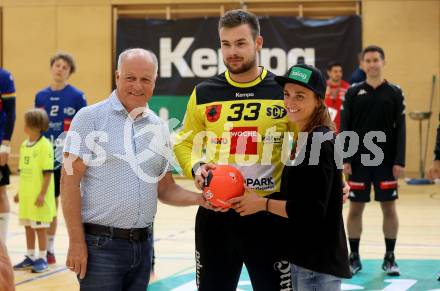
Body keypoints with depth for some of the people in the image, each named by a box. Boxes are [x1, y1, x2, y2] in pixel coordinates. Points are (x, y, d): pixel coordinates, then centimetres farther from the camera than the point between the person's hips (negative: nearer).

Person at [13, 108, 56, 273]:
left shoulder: (45, 145, -14)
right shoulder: (24, 145, 9)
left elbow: (48, 172, -16)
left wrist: (42, 194, -18)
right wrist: (19, 191, 15)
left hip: (39, 196, -7)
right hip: (26, 195, 7)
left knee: (40, 227, 1)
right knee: (28, 226, 13)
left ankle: (42, 259, 10)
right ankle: (30, 258, 23)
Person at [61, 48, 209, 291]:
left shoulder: (158, 127, 12)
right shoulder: (90, 118, -4)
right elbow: (70, 181, -8)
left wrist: (199, 199, -3)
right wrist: (76, 242, -14)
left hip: (143, 243, 6)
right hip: (100, 243, -5)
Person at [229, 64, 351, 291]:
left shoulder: (319, 143, -17)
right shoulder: (304, 140, 12)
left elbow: (312, 210, -22)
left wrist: (263, 203, -12)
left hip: (318, 263, -9)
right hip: (304, 257, 9)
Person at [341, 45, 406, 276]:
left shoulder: (394, 93, 2)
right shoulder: (353, 93, 3)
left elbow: (400, 129, 0)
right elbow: (344, 128, 2)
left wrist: (399, 161, -6)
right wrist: (345, 159, -5)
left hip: (386, 162, 0)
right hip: (359, 161, 0)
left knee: (389, 208, 3)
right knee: (355, 208, 4)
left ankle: (390, 258, 14)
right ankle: (354, 257, 15)